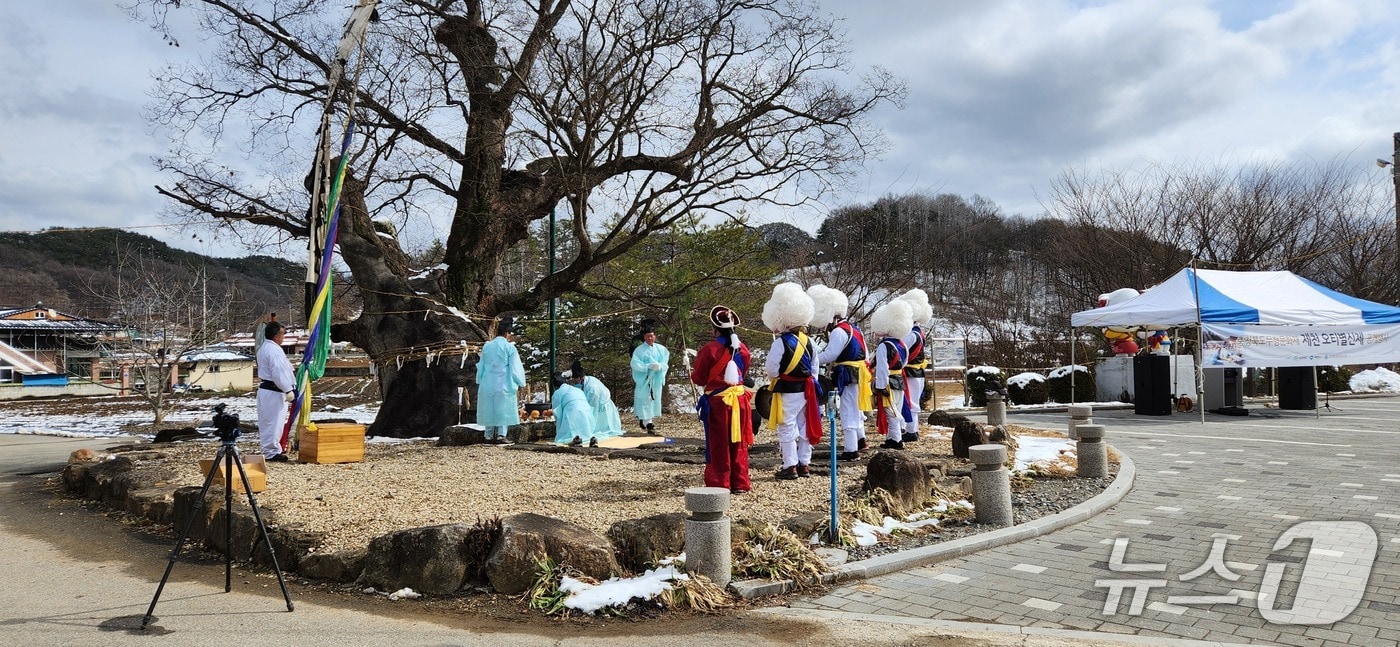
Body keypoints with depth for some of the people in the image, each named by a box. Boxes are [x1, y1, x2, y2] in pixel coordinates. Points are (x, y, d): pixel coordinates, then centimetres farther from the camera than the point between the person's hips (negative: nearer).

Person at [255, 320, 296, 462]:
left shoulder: (263, 348, 15)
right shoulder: (274, 350, -19)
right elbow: (278, 373, -24)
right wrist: (289, 390, -19)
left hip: (264, 388, 11)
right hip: (274, 391, -11)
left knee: (267, 421, 17)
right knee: (274, 421, -4)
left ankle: (268, 448, 27)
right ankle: (272, 452, 1)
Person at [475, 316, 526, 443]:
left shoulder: (487, 346, 6)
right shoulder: (509, 347, -8)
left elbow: (480, 366, 14)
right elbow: (515, 368, -6)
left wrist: (479, 381, 25)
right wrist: (519, 383, 6)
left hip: (487, 384, 4)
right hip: (504, 385, -4)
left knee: (489, 409, 9)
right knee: (503, 409, 1)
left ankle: (489, 435, 9)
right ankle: (500, 435, -2)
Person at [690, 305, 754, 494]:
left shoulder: (709, 349, -14)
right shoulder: (743, 349, 2)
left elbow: (699, 379, -6)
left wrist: (693, 373, 15)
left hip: (717, 401, -4)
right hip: (740, 398, 4)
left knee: (719, 445, 5)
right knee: (739, 443, 12)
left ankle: (719, 484, 8)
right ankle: (739, 484, 16)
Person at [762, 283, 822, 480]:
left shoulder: (781, 342, -16)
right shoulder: (809, 342, 5)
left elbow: (771, 369, -14)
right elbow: (815, 367, 11)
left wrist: (775, 379, 6)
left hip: (787, 391, -7)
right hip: (806, 390, 7)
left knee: (787, 429, -1)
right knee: (804, 427, 13)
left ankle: (790, 467, 0)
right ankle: (804, 464, 20)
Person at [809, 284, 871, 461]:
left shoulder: (839, 332, -18)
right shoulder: (851, 328, 13)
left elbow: (828, 355, -23)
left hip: (848, 376, -10)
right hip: (858, 373, 10)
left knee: (848, 411, -6)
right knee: (855, 408, 25)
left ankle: (851, 450, -4)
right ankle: (859, 440, 42)